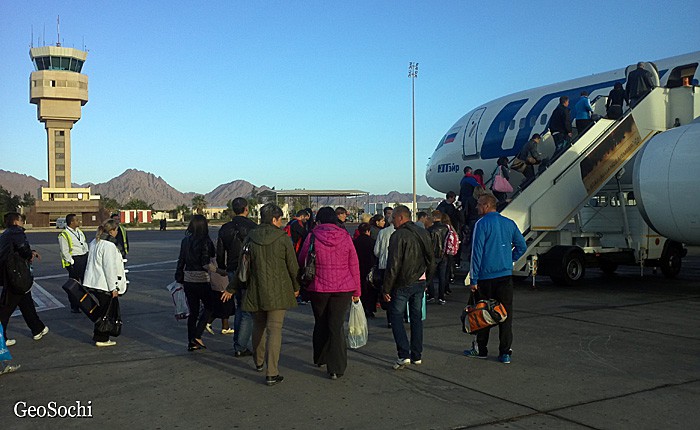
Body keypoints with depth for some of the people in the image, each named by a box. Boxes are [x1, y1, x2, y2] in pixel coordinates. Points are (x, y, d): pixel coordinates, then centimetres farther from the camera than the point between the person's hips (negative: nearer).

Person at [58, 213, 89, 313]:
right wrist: (72, 262, -16)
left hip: (85, 259, 8)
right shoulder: (64, 235, -11)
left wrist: (88, 256, 11)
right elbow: (64, 251, -13)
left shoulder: (79, 232, 13)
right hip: (74, 261, -8)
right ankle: (74, 307, 9)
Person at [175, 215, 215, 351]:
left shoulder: (185, 241, 5)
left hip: (188, 280, 6)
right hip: (202, 280, -6)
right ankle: (197, 336, 1)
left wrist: (180, 278, 17)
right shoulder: (205, 241, -13)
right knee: (209, 307, 12)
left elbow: (181, 260, 10)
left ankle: (191, 343, 15)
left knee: (193, 311, 13)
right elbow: (207, 263, -18)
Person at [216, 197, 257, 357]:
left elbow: (219, 253, 11)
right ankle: (241, 347, 2)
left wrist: (222, 269, 25)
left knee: (240, 308, 19)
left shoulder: (224, 229, 5)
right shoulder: (252, 227, -12)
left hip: (232, 273, 6)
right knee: (249, 311, 1)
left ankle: (238, 344, 21)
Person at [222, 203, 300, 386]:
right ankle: (272, 374, -6)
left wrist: (231, 288, 17)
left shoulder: (250, 238, 0)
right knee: (274, 329, -2)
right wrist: (296, 287, 12)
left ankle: (259, 362, 38)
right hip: (278, 292, -3)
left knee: (258, 326, 21)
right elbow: (293, 266, -4)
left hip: (255, 291, 4)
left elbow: (242, 266, 6)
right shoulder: (283, 238, -9)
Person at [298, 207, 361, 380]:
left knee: (320, 324, 19)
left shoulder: (312, 237, -6)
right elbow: (354, 265, 1)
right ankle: (336, 368, 1)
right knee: (336, 326, 2)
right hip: (343, 288, 0)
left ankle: (320, 358, 34)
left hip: (318, 288, 0)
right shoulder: (345, 237, -2)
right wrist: (357, 290, 8)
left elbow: (301, 261, 5)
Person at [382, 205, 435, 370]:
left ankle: (404, 355, -7)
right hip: (420, 282, 7)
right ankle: (417, 355, 18)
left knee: (396, 316, 2)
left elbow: (393, 265, -17)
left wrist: (386, 288, -12)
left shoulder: (398, 236, -14)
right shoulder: (423, 233, 9)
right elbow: (431, 260, 14)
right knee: (417, 317, 13)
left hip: (403, 284, -7)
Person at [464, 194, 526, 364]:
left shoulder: (482, 224, -8)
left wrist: (473, 279, -8)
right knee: (506, 314, 6)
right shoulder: (509, 223, 8)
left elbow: (477, 252, -11)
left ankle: (481, 349, 19)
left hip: (486, 276, -4)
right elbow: (522, 246, 14)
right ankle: (505, 353, 6)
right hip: (506, 275, 4)